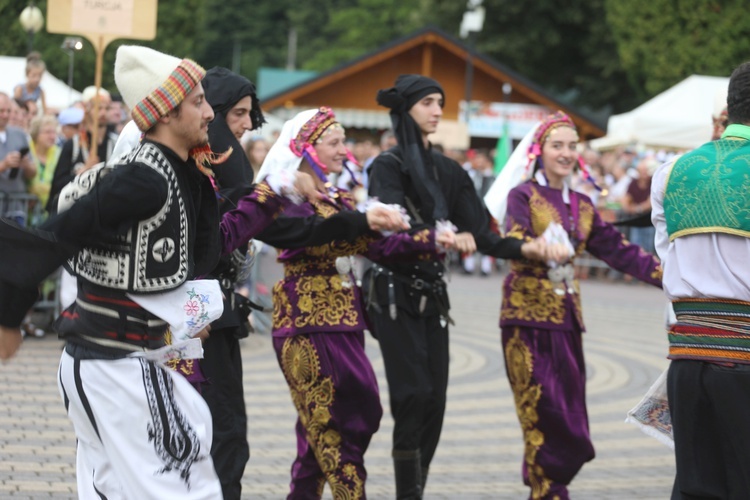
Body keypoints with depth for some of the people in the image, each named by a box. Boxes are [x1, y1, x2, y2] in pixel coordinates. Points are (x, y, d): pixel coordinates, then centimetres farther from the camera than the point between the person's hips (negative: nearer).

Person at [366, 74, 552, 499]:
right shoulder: (389, 166, -5)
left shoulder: (448, 171, 14)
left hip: (432, 294, 6)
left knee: (435, 400, 1)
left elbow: (480, 233, 8)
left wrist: (522, 248, -9)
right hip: (395, 292, -6)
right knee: (414, 395, -14)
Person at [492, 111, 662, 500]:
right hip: (528, 315, -6)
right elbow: (513, 243, -18)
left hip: (566, 318, 6)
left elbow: (617, 249, 12)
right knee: (542, 411, -10)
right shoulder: (523, 195, -3)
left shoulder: (581, 206, 15)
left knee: (569, 414, 4)